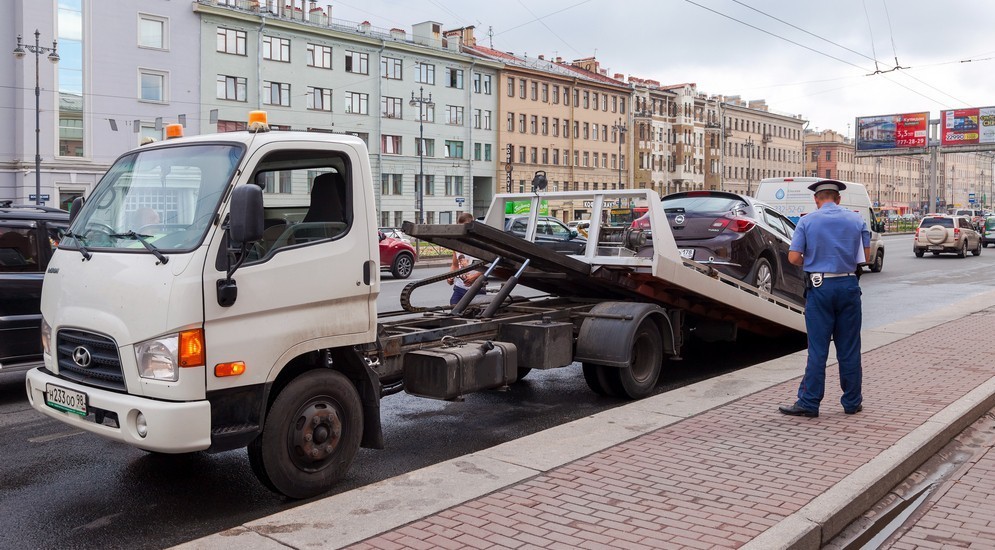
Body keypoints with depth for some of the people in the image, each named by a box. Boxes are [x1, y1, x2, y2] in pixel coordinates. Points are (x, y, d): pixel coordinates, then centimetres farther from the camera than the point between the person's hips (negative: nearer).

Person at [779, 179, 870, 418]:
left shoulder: (807, 221, -2)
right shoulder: (856, 220, 6)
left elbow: (794, 257, -7)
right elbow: (865, 256, 8)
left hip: (819, 288, -2)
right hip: (848, 285, 2)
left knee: (818, 348, 1)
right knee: (849, 348, 9)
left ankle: (809, 403, 3)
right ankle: (852, 402, 17)